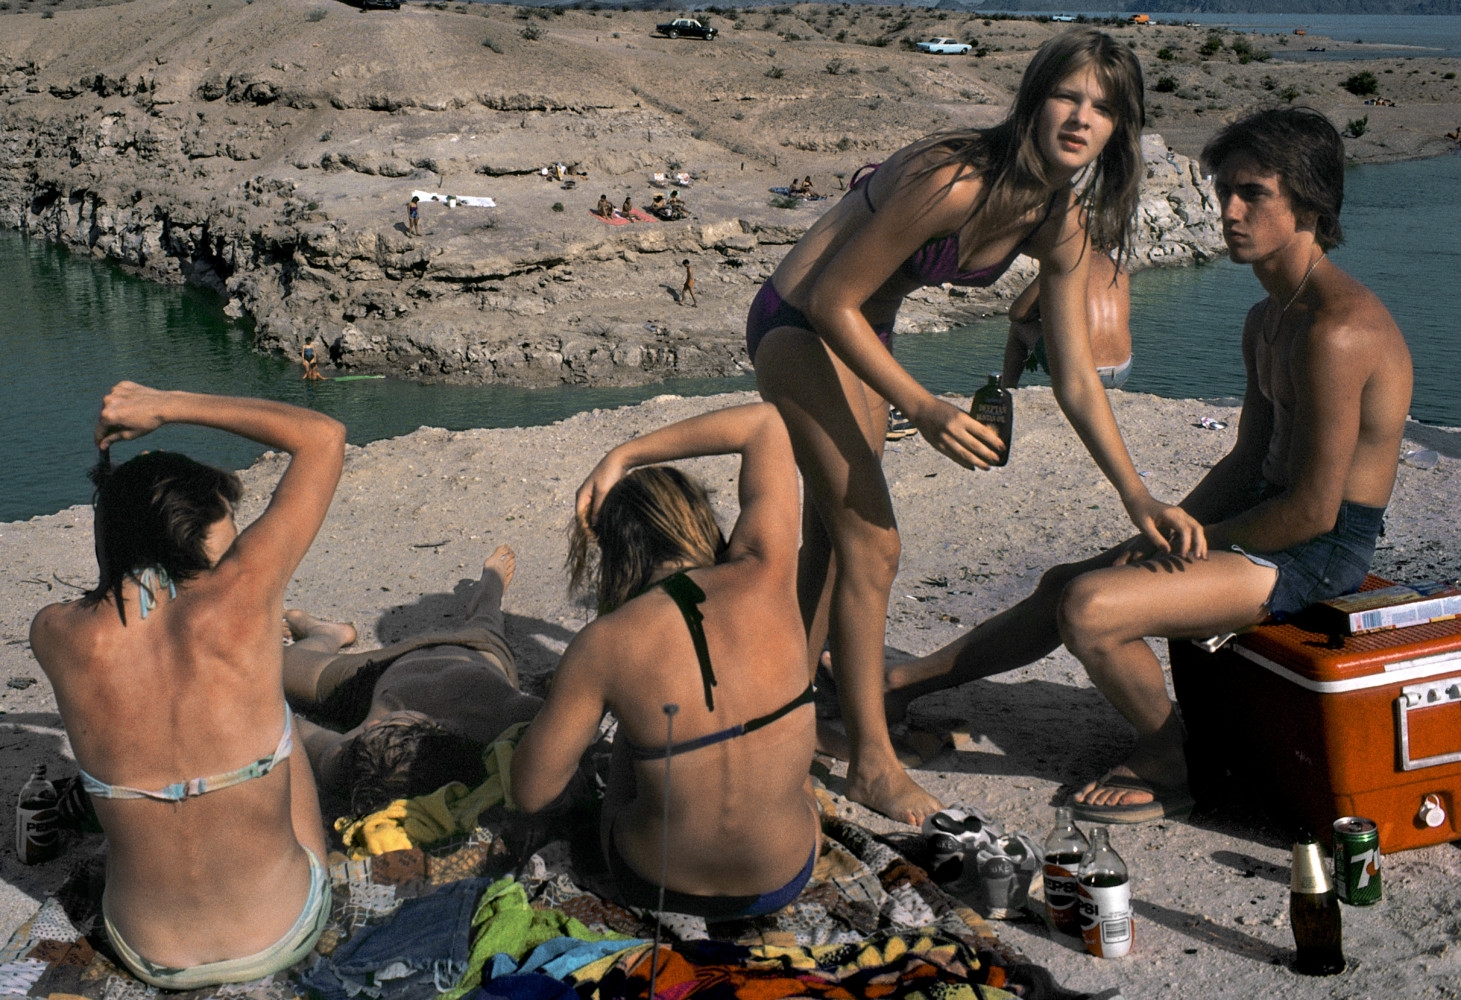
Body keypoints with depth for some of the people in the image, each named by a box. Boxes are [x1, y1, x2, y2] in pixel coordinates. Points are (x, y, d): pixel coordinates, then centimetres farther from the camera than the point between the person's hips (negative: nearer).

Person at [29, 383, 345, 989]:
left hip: (152, 958, 2)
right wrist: (168, 406, -8)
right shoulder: (240, 603, -24)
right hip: (284, 937, -1)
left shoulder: (55, 636, -18)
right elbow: (324, 436, -12)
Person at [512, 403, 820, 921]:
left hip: (655, 887, -1)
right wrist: (622, 456, 1)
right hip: (787, 879, 1)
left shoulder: (605, 644, -21)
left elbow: (530, 792, -10)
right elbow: (765, 422, -2)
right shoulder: (765, 580, -17)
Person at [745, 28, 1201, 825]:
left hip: (860, 334, 8)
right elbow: (830, 299, -26)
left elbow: (1076, 378, -5)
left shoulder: (1061, 225, -8)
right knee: (871, 548, -6)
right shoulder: (952, 182, -32)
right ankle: (872, 763, 7)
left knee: (835, 539, 17)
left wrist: (1136, 496, -12)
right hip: (799, 325, -8)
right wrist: (924, 410, -30)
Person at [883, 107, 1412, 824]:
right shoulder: (1269, 320, 11)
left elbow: (1312, 510, -24)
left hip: (1321, 551, -10)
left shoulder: (1336, 329, -23)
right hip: (1275, 523, 10)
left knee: (1089, 606, -22)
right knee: (1067, 581, 11)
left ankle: (1169, 763, 3)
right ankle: (904, 682, 23)